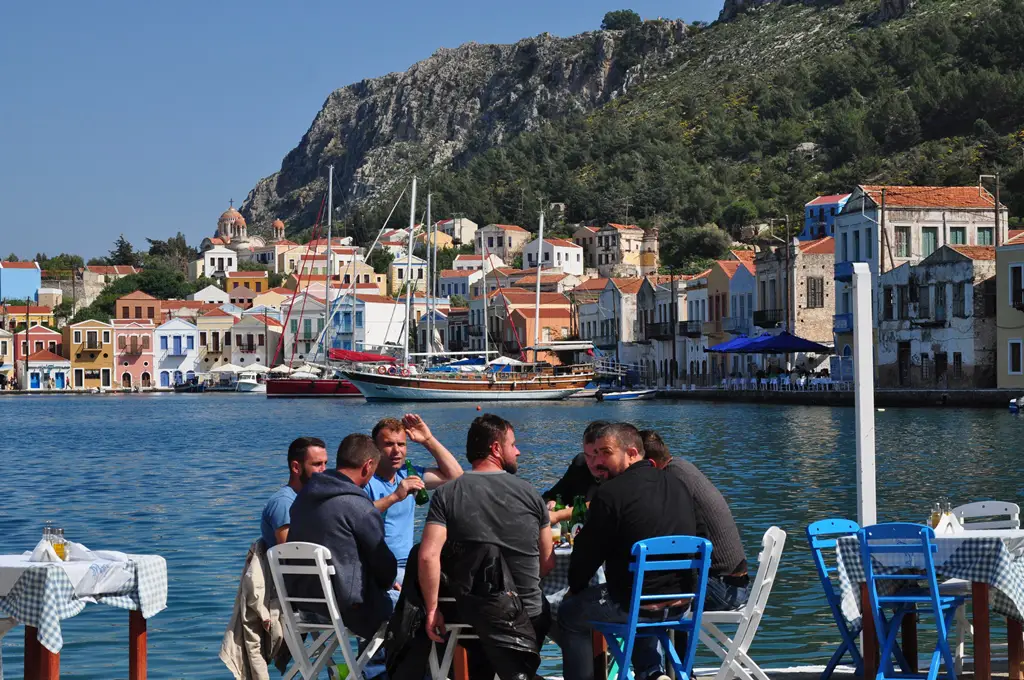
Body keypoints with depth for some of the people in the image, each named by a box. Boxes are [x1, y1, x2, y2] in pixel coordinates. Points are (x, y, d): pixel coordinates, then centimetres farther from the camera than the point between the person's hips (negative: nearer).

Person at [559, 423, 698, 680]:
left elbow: (588, 551, -7)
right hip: (680, 602, 7)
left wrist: (575, 588, 14)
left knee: (569, 613, 18)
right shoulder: (677, 486, 8)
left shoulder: (611, 493, -14)